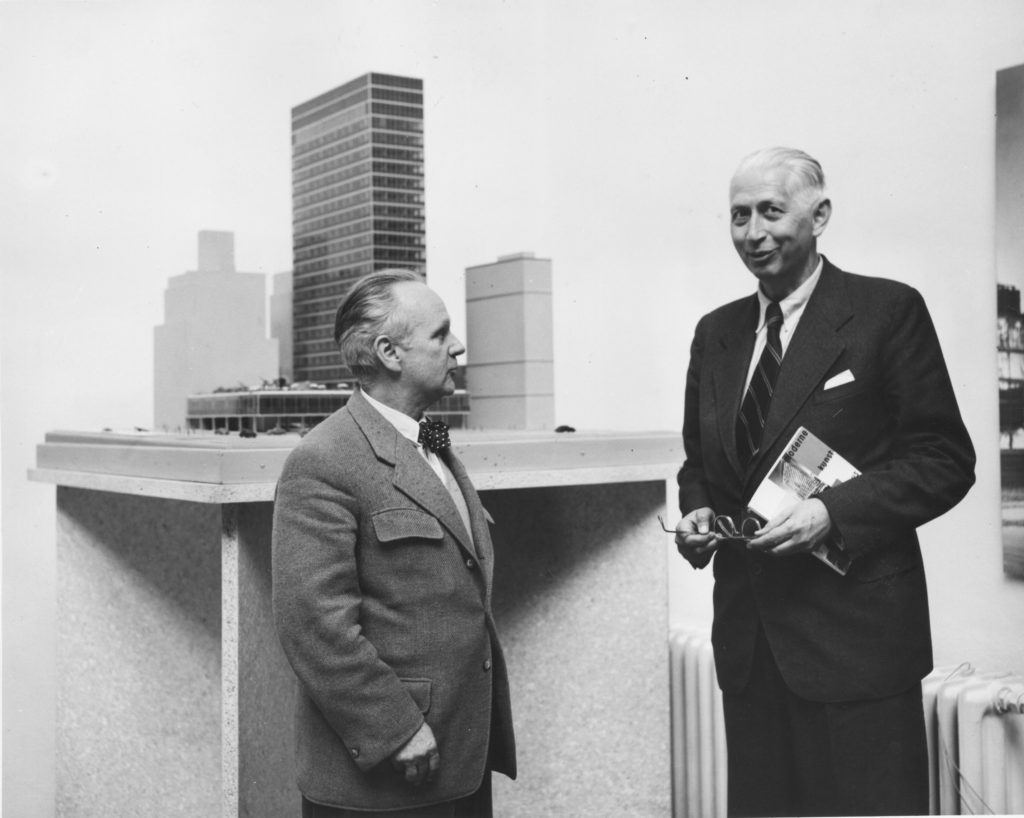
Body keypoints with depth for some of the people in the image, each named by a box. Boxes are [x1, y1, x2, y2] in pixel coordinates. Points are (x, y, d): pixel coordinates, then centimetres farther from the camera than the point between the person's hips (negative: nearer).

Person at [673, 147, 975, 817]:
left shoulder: (889, 311, -5)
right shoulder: (715, 332, 11)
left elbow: (946, 458, -8)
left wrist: (833, 512, -19)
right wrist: (697, 513, -1)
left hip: (856, 633, -5)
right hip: (748, 633, 5)